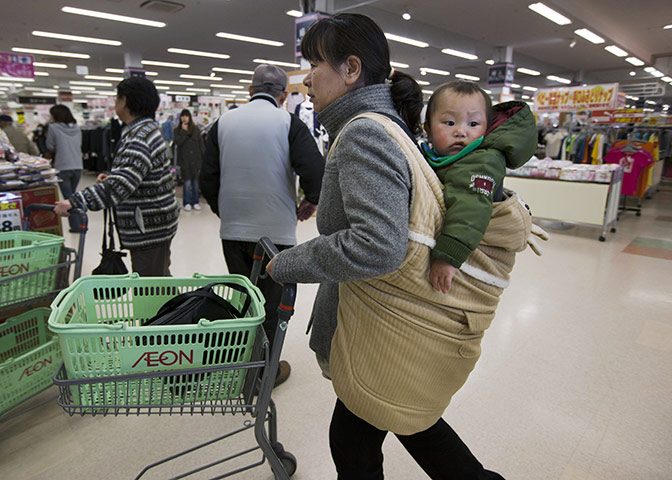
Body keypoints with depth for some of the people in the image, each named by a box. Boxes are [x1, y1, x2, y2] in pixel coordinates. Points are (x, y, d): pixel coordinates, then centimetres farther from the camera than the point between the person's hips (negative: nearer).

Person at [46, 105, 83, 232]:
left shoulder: (53, 128, -6)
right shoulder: (77, 128, 8)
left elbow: (50, 146, 3)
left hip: (63, 168, -5)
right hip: (78, 167, 5)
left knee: (68, 197, 1)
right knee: (72, 196, 18)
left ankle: (76, 225, -2)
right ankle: (77, 223, 19)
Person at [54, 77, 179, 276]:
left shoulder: (141, 137, -20)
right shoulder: (146, 129, 14)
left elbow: (121, 185, -32)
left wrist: (76, 201, -32)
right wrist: (111, 177, 8)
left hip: (149, 228, -11)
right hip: (154, 224, 11)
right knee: (160, 279, 22)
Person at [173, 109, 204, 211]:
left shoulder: (196, 130, 8)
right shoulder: (178, 130, 5)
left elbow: (201, 144, 7)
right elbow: (178, 142, -10)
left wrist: (204, 158, 2)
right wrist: (184, 131, -9)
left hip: (196, 159, 1)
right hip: (184, 160, -1)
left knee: (196, 181, 6)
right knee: (187, 182, -1)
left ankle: (195, 202, 15)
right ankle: (187, 203, 8)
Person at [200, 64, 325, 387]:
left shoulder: (224, 122, 5)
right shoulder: (289, 123, -5)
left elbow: (208, 179, 4)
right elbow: (315, 172, -17)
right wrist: (310, 202, 2)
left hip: (233, 230, 4)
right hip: (276, 230, -3)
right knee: (269, 304, 10)